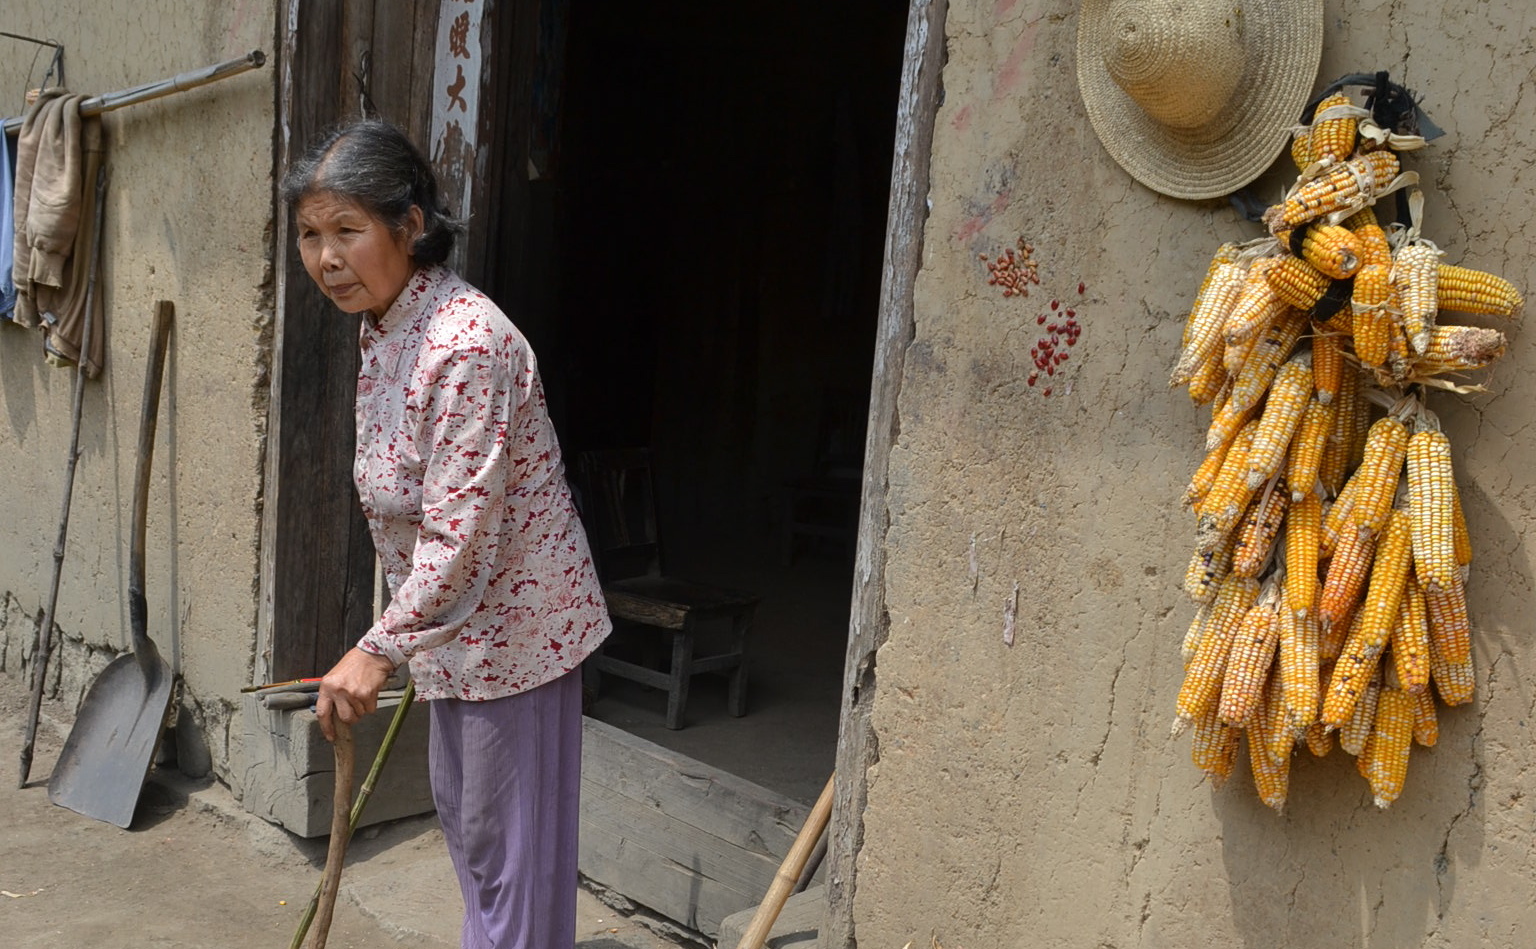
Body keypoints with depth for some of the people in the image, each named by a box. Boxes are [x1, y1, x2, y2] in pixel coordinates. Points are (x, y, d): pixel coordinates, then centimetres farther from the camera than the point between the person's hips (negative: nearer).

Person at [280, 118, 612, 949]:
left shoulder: (466, 342, -28)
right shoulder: (380, 329, 4)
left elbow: (461, 534, -28)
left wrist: (379, 650, -22)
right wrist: (403, 640, 20)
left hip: (512, 621, -10)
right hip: (455, 625, 10)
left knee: (507, 834, 4)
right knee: (459, 807, 25)